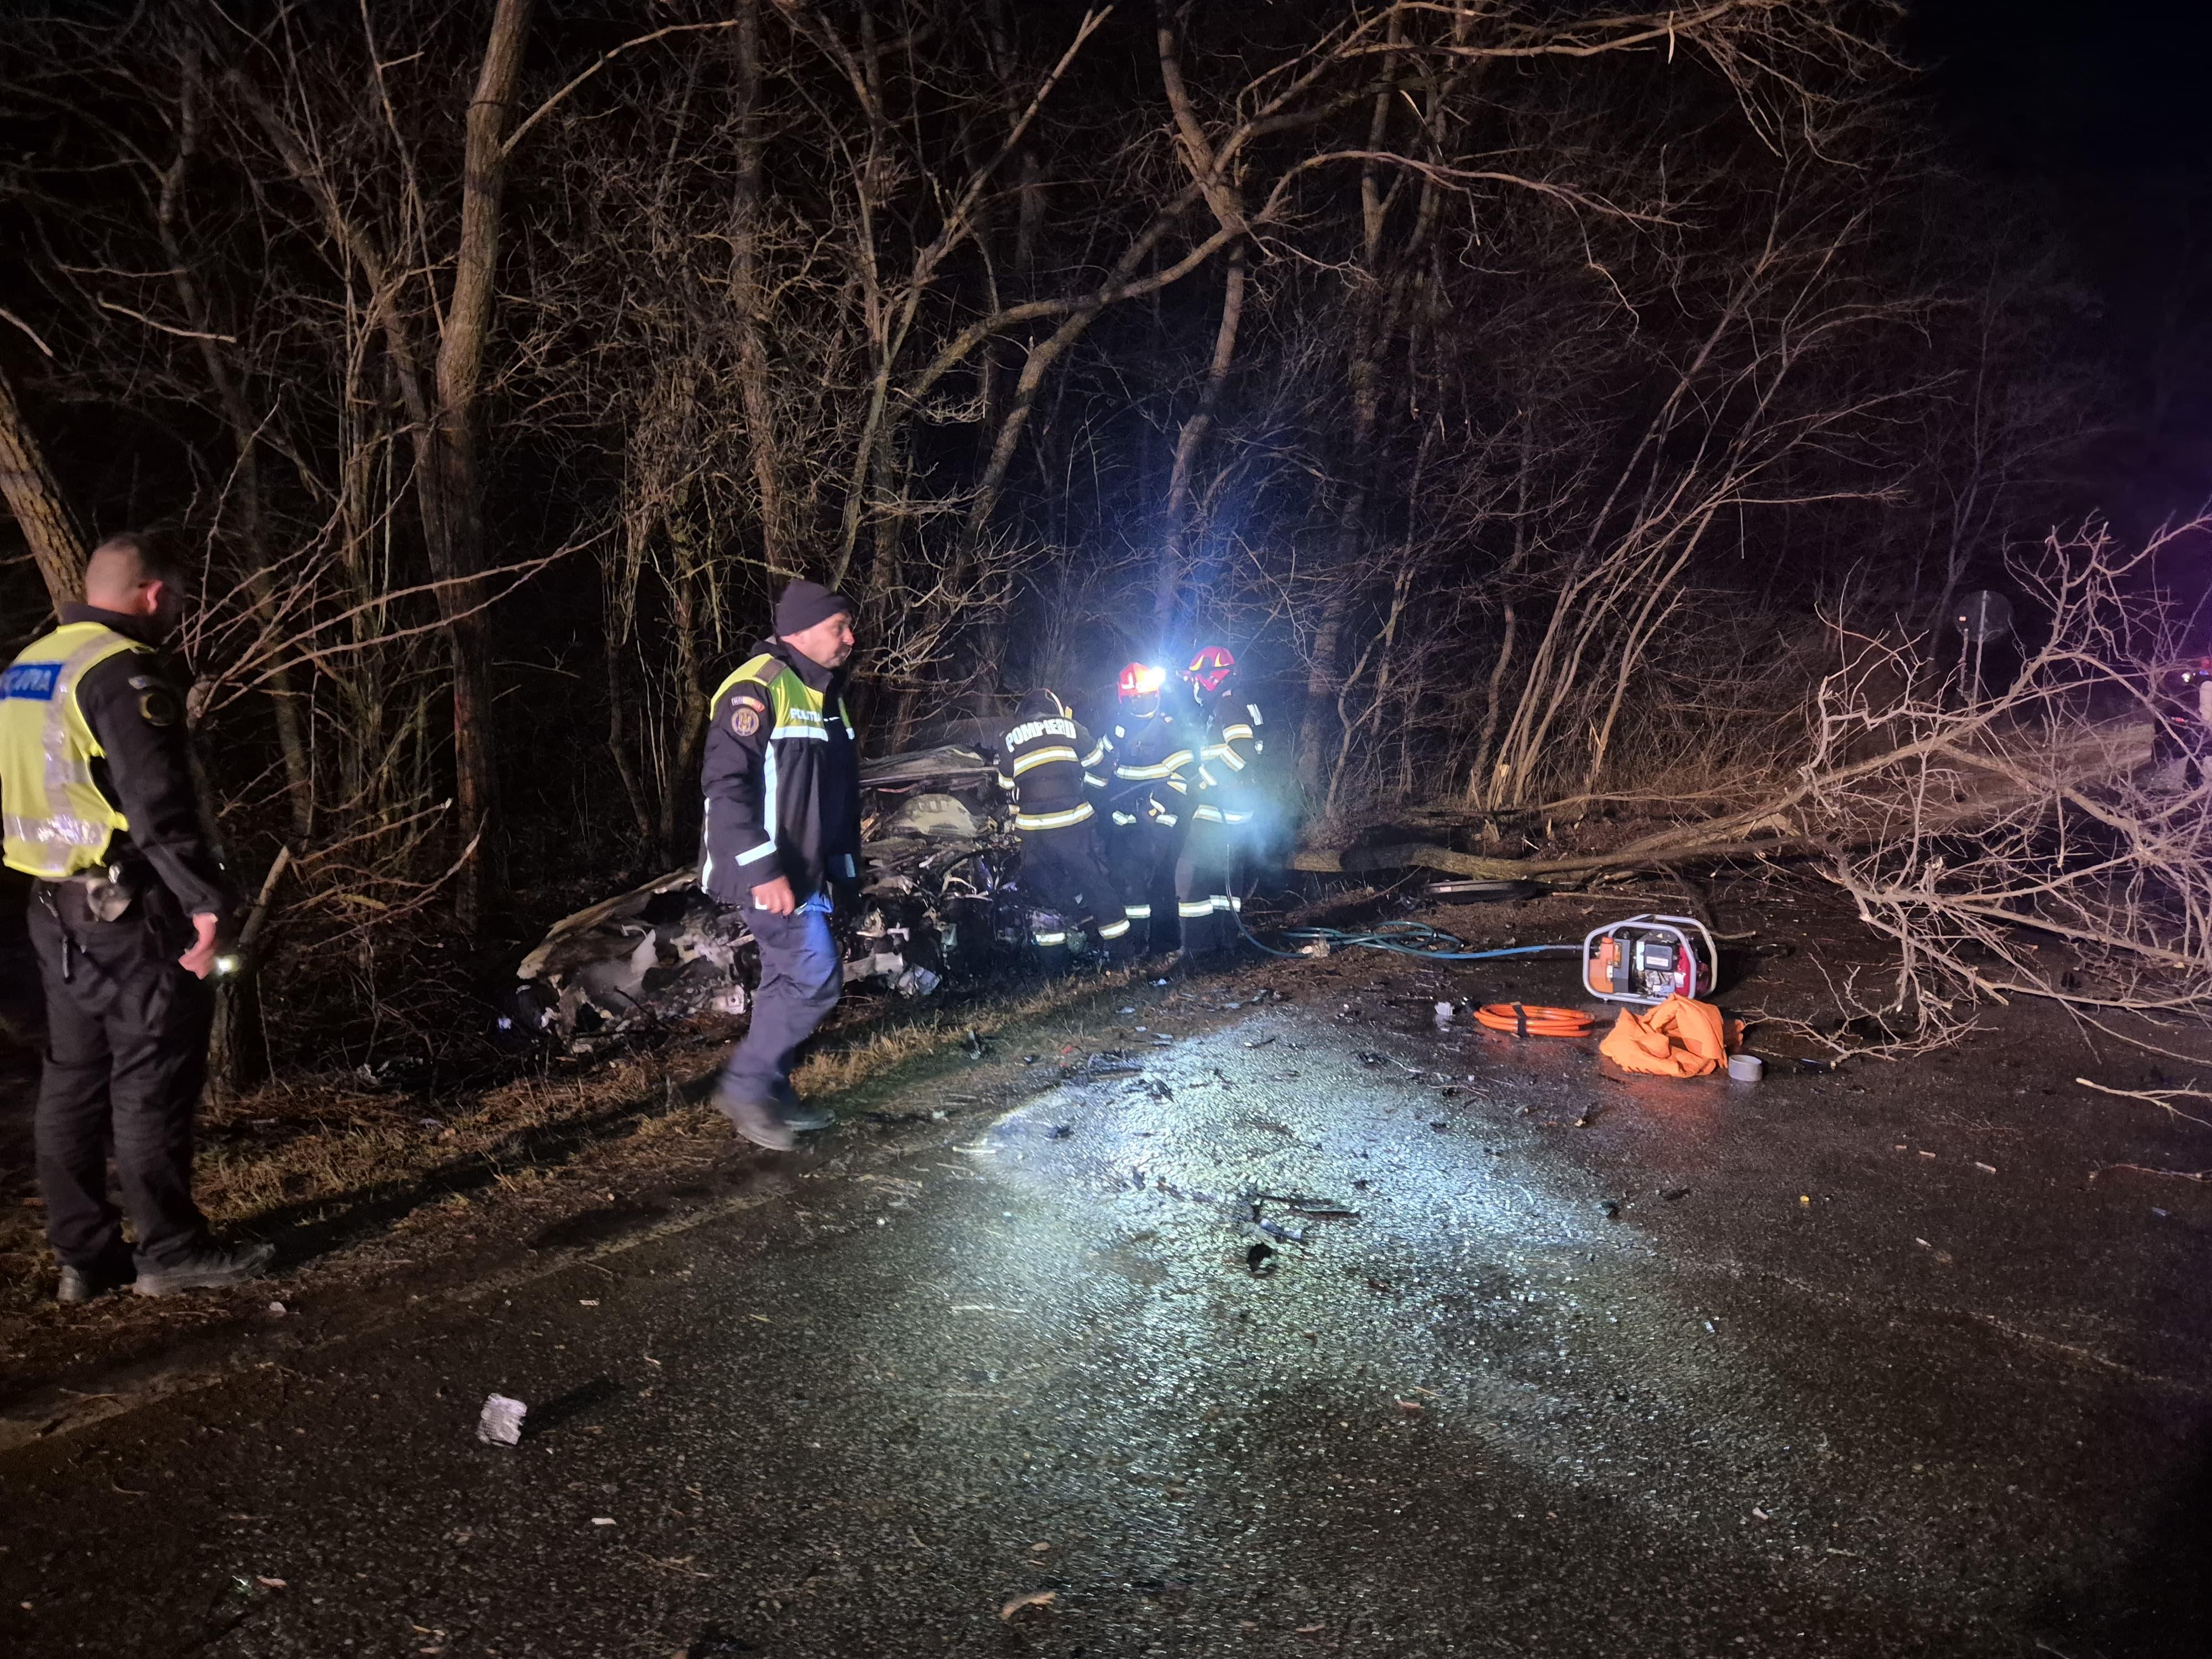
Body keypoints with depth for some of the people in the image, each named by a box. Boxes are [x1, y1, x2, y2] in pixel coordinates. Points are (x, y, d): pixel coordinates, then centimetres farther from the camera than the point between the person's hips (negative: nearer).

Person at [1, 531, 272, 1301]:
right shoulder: (122, 673, -16)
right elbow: (159, 807, -22)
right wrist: (205, 902, -20)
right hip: (126, 911, -9)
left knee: (74, 1075, 12)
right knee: (154, 1077, -2)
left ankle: (84, 1254, 20)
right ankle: (169, 1251, 6)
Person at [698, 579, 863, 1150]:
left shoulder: (824, 694, 15)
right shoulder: (757, 689, -16)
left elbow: (837, 793, 20)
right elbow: (726, 783, -22)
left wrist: (843, 867, 17)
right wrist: (762, 870, -26)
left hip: (804, 871, 10)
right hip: (766, 873, -10)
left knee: (790, 983, 14)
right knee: (816, 978, -10)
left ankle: (772, 1096, 24)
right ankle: (745, 1087, 2)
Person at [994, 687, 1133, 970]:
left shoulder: (1008, 739, 11)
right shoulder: (1070, 728, 8)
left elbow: (1008, 787, 14)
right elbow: (1099, 767, 15)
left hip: (1033, 832, 2)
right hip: (1074, 825, -1)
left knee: (1045, 895, 13)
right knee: (1099, 888, 9)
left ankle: (1054, 965, 15)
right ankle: (1122, 954, 14)